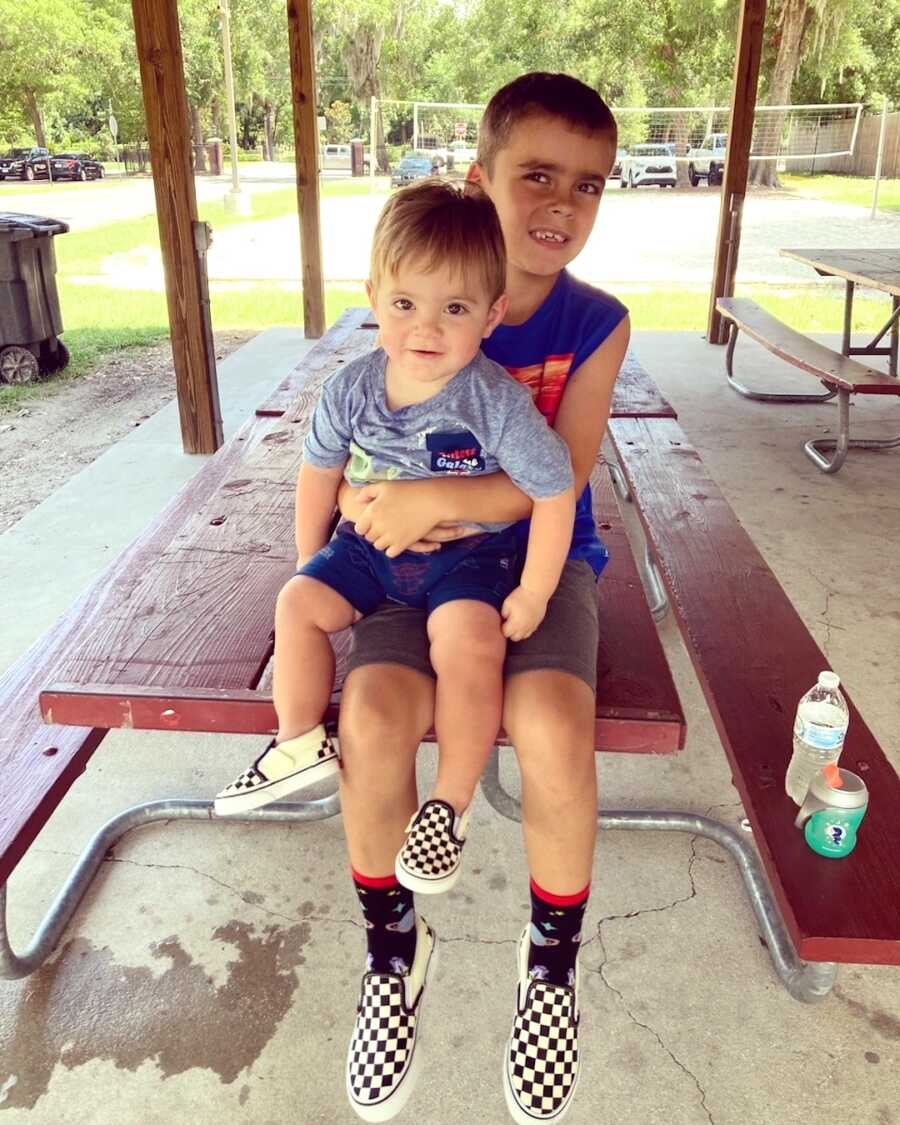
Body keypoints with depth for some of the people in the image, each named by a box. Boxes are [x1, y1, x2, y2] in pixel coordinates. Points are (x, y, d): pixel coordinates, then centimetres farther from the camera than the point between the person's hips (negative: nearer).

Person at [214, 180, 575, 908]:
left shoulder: (498, 402, -24)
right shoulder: (352, 389, -11)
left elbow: (555, 493, -18)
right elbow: (320, 472, 5)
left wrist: (533, 595, -15)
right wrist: (311, 561, 11)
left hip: (468, 553, -4)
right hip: (372, 544, 5)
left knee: (468, 643, -27)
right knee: (300, 602, -8)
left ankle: (451, 803, -8)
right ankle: (301, 745, 12)